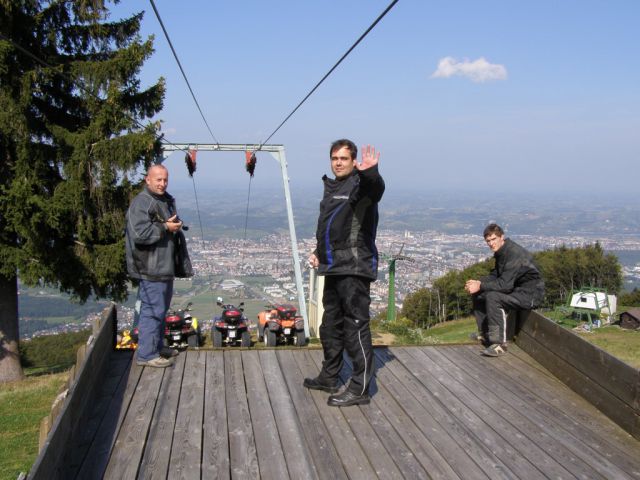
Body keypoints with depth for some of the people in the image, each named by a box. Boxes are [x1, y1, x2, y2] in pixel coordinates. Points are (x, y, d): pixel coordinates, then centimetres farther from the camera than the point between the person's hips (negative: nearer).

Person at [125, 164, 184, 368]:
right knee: (152, 309, -8)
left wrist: (176, 226, 13)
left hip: (164, 265, 10)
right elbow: (140, 233, -27)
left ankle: (157, 346, 32)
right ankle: (147, 354, -1)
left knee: (162, 307, 19)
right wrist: (165, 227, -21)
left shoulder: (167, 200, 15)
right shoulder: (141, 203, -16)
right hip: (150, 268, -10)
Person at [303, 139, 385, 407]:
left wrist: (370, 172, -57)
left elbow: (376, 188, -35)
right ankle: (329, 377, 32)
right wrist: (319, 252, 19)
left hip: (354, 268, -10)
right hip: (334, 267, 10)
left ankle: (360, 388, -2)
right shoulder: (331, 188, 19)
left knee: (356, 325, -8)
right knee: (330, 324, 18)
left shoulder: (360, 184, -9)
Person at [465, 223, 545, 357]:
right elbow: (495, 275, 12)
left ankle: (499, 344, -27)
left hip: (530, 294, -10)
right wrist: (478, 282, -5)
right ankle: (484, 334, 17)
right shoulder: (501, 252, 5)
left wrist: (481, 285, -26)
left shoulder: (514, 254, -25)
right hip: (516, 288, 10)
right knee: (478, 293, 10)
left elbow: (505, 284, -31)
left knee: (493, 297, -31)